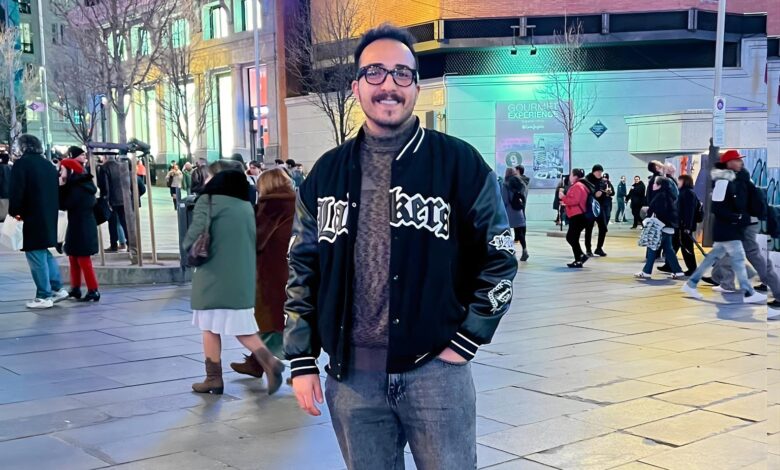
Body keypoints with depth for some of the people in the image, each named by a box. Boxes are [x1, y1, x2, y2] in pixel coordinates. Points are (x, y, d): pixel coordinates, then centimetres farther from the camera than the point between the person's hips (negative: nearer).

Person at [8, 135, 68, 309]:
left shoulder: (22, 163, -8)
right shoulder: (49, 165, 15)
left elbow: (16, 190, -14)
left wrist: (14, 211, -1)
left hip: (32, 216, -8)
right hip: (49, 216, 8)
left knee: (36, 255, -3)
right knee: (44, 253, 19)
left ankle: (44, 296, -1)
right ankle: (57, 289, 16)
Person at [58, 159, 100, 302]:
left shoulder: (78, 188, -20)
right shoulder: (81, 184, 10)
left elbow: (63, 205, -17)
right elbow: (67, 203, 9)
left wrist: (61, 187, -11)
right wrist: (63, 187, -2)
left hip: (81, 228, -10)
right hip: (78, 227, 10)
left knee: (83, 260, -5)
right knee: (74, 259, 16)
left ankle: (93, 291, -3)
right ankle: (75, 289, 22)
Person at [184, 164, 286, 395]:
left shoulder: (208, 201, -5)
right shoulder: (246, 206, 11)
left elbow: (195, 235, -15)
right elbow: (252, 240, 13)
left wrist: (188, 248, 4)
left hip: (213, 276, -5)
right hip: (241, 278, 5)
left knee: (210, 327, 7)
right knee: (242, 329, 10)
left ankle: (214, 378, 13)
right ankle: (270, 362, -8)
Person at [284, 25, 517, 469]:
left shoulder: (460, 163, -3)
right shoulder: (327, 173, 6)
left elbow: (500, 258, 1)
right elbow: (302, 270, 10)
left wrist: (466, 341, -5)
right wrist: (302, 361, 5)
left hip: (434, 369, -2)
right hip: (351, 375, 3)